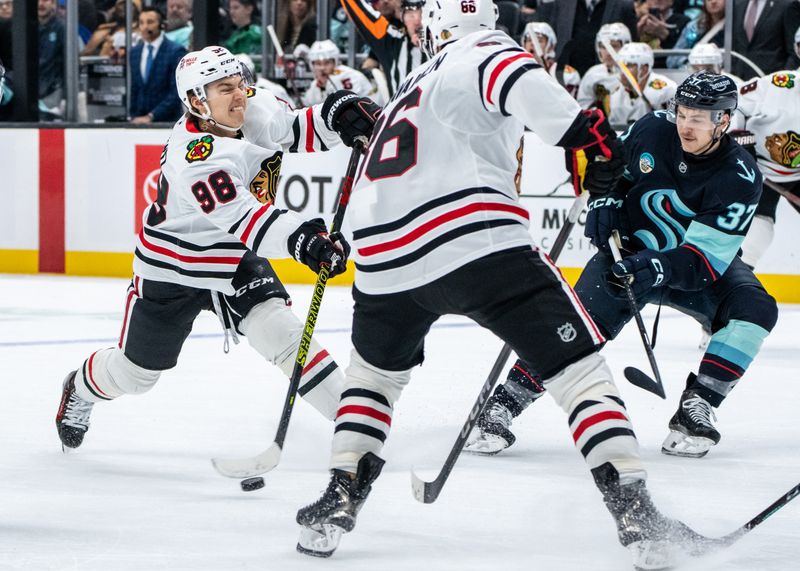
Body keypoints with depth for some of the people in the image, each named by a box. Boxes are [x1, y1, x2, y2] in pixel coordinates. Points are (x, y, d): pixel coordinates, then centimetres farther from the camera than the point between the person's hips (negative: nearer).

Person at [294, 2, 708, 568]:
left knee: (375, 370, 33)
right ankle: (636, 515, -11)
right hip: (479, 243, -6)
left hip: (387, 262, 6)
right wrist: (584, 129, -18)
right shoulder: (485, 53, 11)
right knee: (581, 368, 0)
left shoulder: (413, 86, 34)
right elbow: (518, 78, -14)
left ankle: (339, 500, 22)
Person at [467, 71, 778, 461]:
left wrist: (656, 269, -46)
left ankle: (696, 408, -20)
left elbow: (704, 259, -30)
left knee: (755, 308, -27)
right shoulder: (651, 129, -15)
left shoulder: (740, 177, -25)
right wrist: (604, 202, -9)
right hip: (631, 250, 1)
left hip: (704, 263, -1)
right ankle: (504, 403, -14)